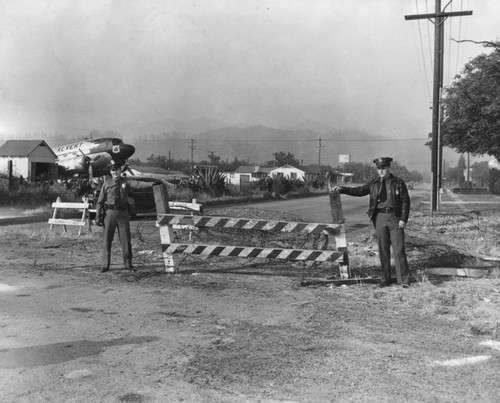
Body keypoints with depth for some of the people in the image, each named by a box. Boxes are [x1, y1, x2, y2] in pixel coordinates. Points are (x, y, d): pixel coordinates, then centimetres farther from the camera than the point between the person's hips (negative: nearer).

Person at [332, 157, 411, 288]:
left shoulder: (399, 182, 2)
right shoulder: (374, 184, 11)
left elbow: (405, 201, -1)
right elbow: (359, 191, 5)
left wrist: (403, 219, -10)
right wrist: (342, 189, -8)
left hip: (395, 218, -3)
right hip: (380, 218, 3)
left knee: (399, 250, -4)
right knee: (383, 250, 7)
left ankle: (404, 279, 3)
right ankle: (386, 278, 16)